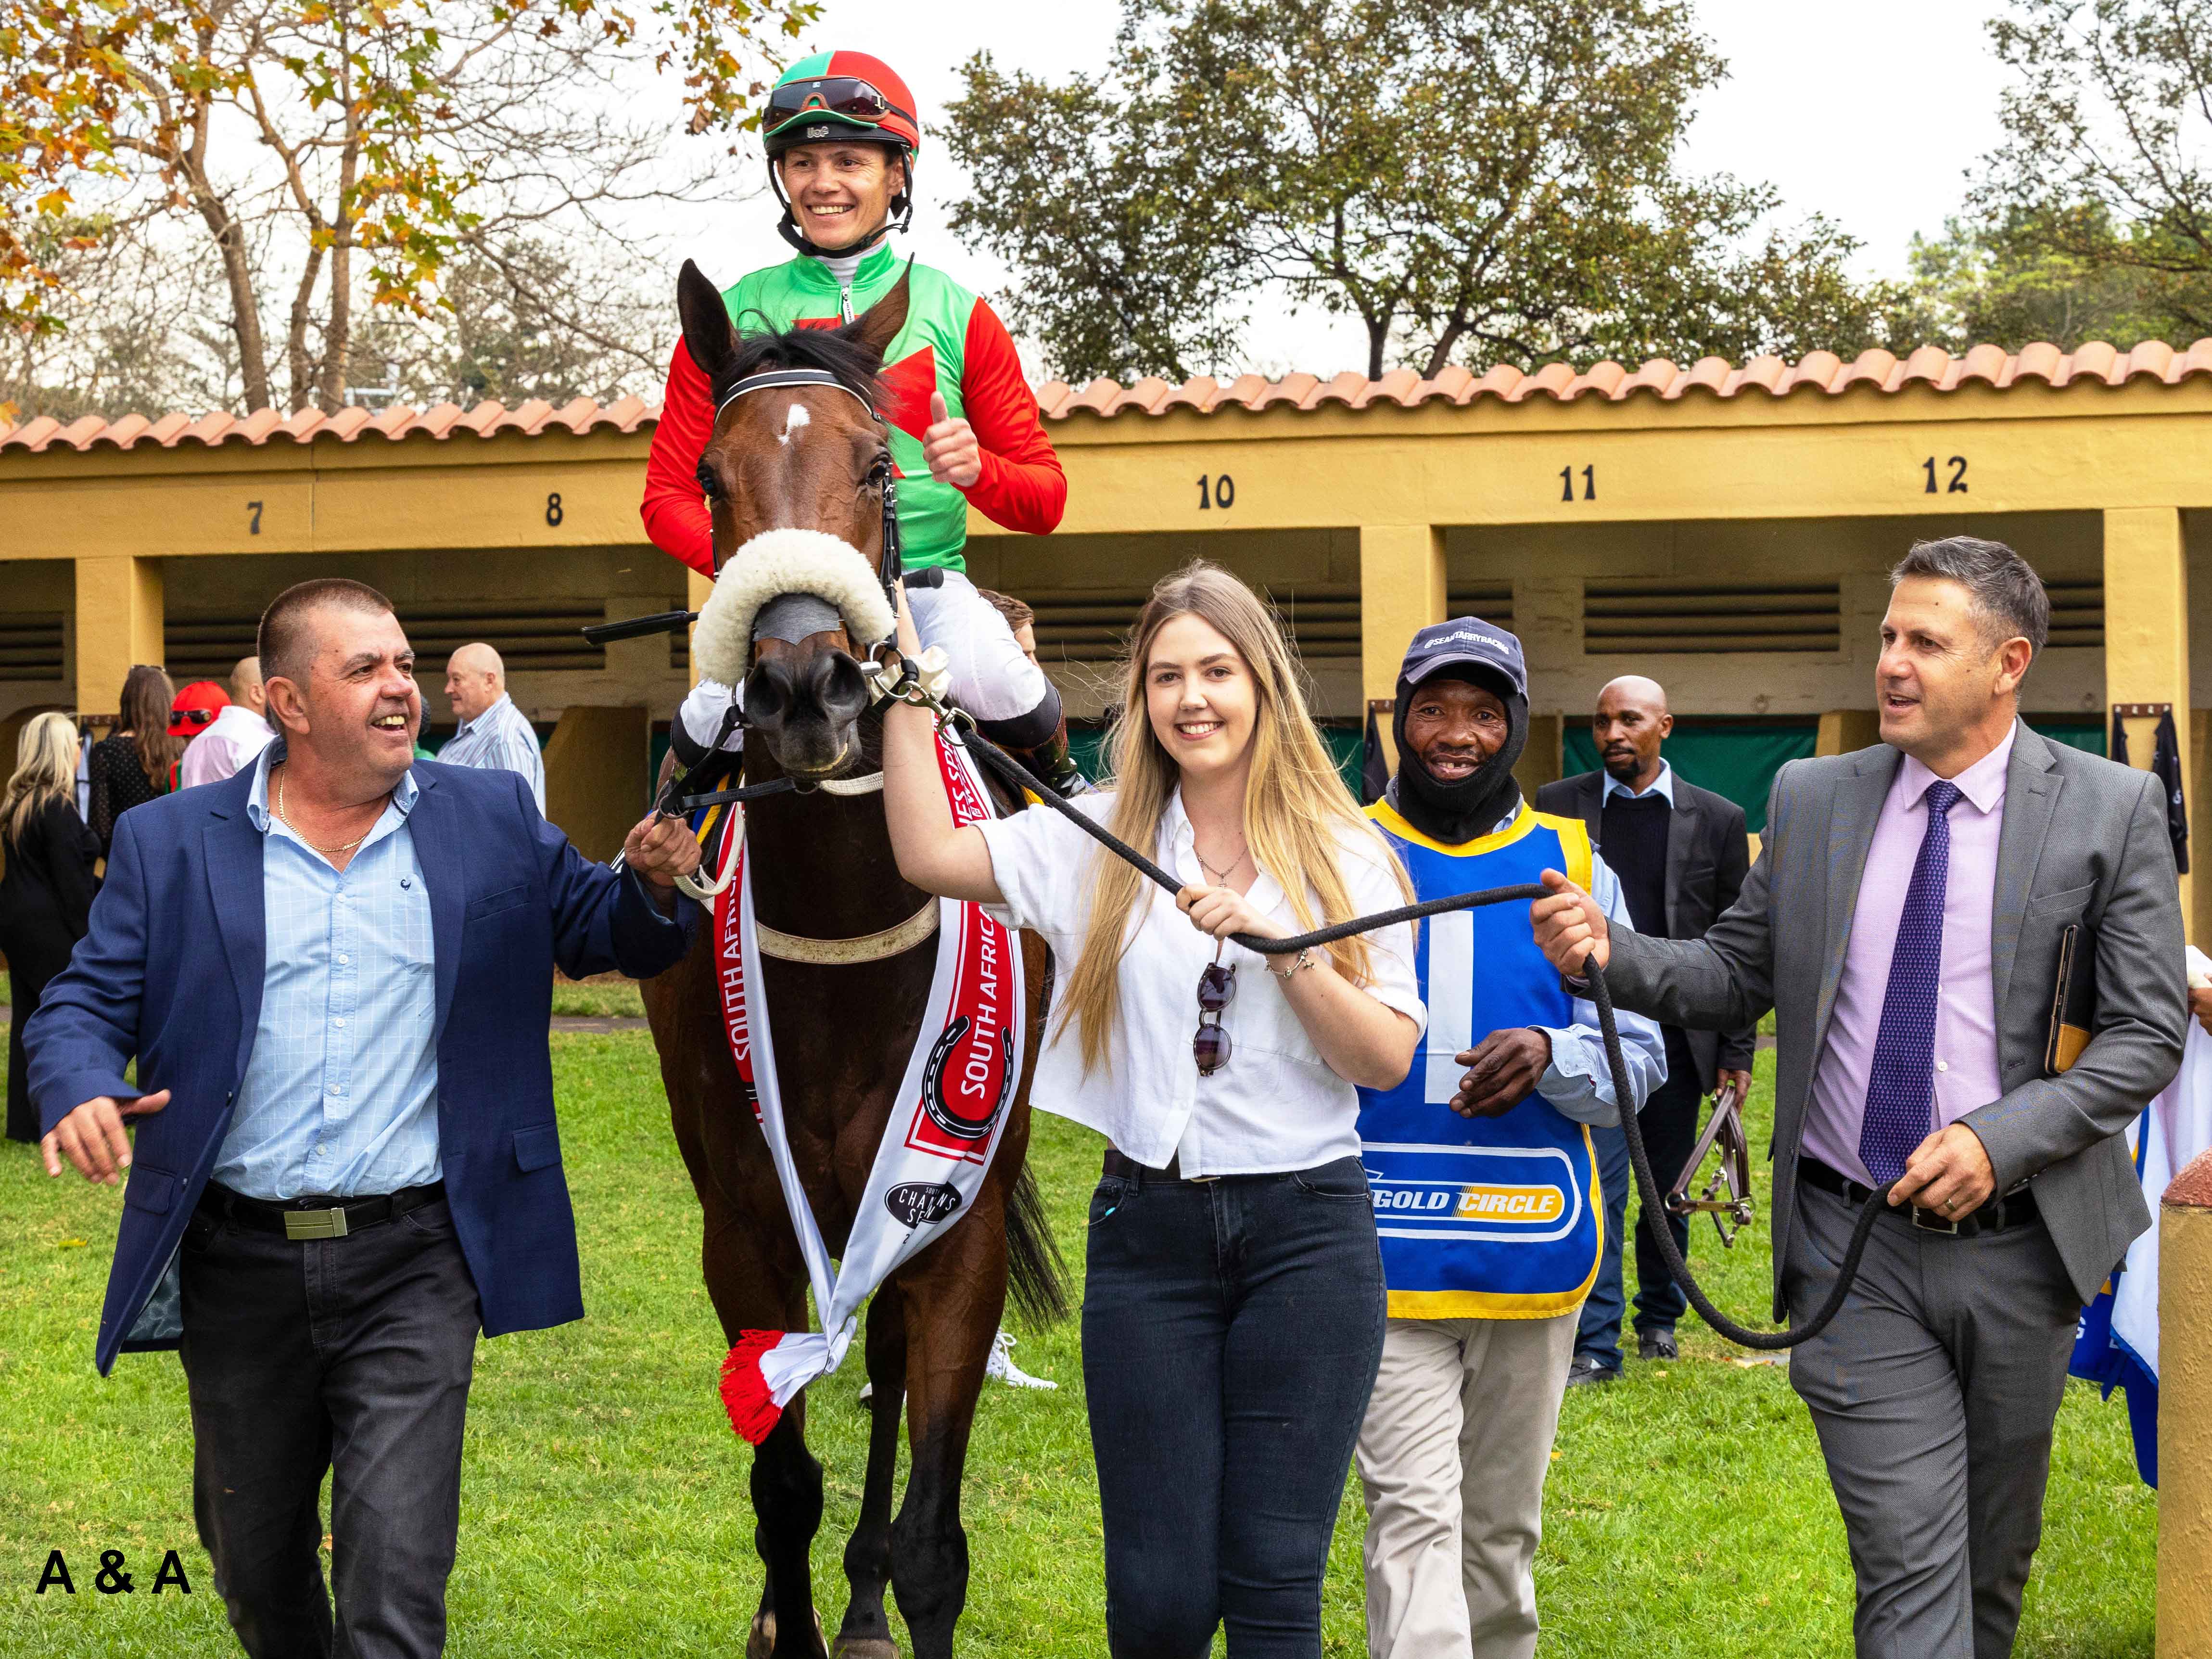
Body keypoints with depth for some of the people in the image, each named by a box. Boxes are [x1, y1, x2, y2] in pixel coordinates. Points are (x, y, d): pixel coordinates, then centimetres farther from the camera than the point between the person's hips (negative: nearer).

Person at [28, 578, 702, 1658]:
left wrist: (655, 885, -12)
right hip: (238, 1267, 2)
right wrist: (81, 1088, -21)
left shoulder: (492, 822, 5)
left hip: (412, 1264, -1)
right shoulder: (170, 843, 3)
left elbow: (602, 931, 12)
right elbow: (86, 1000, 2)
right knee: (256, 1567, 19)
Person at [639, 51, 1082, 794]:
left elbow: (1044, 500, 9)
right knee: (717, 723, -27)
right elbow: (668, 496, 9)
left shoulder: (958, 315, 9)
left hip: (928, 584, 0)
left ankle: (1064, 789, 4)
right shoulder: (733, 319, 8)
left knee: (987, 677, -31)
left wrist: (978, 471, -15)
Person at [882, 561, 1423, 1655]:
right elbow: (930, 856, -6)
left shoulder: (1345, 856, 3)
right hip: (1149, 1228, 1)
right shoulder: (1101, 844, 6)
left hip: (1307, 1231, -1)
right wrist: (909, 678, -5)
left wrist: (1280, 941, -18)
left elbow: (1387, 1061, -4)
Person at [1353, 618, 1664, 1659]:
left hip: (1533, 1250, 2)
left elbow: (1641, 1056, 5)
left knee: (1503, 1523, 14)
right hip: (1387, 1251, -2)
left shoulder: (1572, 864, 6)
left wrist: (1551, 1055, -16)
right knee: (1413, 1516, -10)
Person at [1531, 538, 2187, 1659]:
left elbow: (2147, 1034, -5)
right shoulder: (1812, 799, 5)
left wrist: (1999, 1140, -17)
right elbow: (1738, 975, 8)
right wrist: (1611, 953, -11)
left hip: (2014, 1241, 0)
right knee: (1909, 1564, -7)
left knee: (1994, 1561, 16)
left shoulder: (2114, 809, -3)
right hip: (1853, 1243, 0)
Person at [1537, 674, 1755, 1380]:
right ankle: (1596, 1343, -3)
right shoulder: (1557, 807, 3)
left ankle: (1660, 1318, 29)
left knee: (1670, 1189, 11)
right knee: (1597, 1186, -7)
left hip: (1680, 1038, 2)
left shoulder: (1717, 819, 5)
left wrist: (1737, 1050, 3)